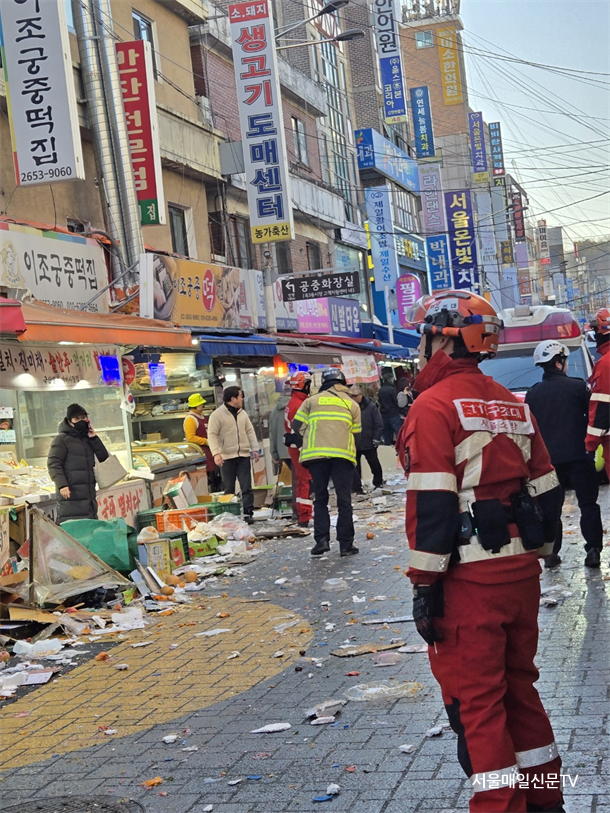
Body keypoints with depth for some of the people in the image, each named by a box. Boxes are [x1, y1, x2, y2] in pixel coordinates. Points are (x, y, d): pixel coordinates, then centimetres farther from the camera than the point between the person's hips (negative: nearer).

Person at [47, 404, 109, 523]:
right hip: (70, 496, -7)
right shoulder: (61, 439, -1)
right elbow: (53, 464, -9)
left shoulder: (87, 438, 18)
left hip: (89, 495, 7)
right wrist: (62, 485, -22)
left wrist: (94, 439, 3)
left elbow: (104, 458, 14)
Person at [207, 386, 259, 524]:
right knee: (229, 488, 2)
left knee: (247, 487, -1)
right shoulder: (217, 415, -6)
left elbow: (250, 431, 15)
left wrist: (254, 449, 5)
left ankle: (248, 513, 0)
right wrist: (216, 453, -19)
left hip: (243, 456, 4)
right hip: (226, 457, -4)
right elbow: (212, 435, -9)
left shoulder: (242, 414, 12)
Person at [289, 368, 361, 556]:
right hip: (343, 455, 0)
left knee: (320, 498, 11)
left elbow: (297, 427, 7)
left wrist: (296, 440, 22)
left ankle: (321, 539, 1)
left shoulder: (312, 401, 12)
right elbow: (356, 433, 13)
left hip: (316, 455, 0)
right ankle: (346, 544, 3)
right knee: (344, 500, 5)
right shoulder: (352, 404, 13)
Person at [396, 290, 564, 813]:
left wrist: (425, 583, -13)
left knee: (475, 697, 2)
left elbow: (432, 505, -17)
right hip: (521, 571, 7)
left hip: (469, 577, -7)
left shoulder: (434, 406, -11)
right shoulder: (513, 404, 11)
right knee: (518, 684, 19)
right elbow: (547, 492, 14)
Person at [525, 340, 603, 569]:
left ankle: (551, 553, 8)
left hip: (548, 458, 3)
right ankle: (593, 550, 0)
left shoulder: (533, 394, 4)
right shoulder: (578, 386, -6)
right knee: (588, 504, 6)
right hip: (578, 455, -3)